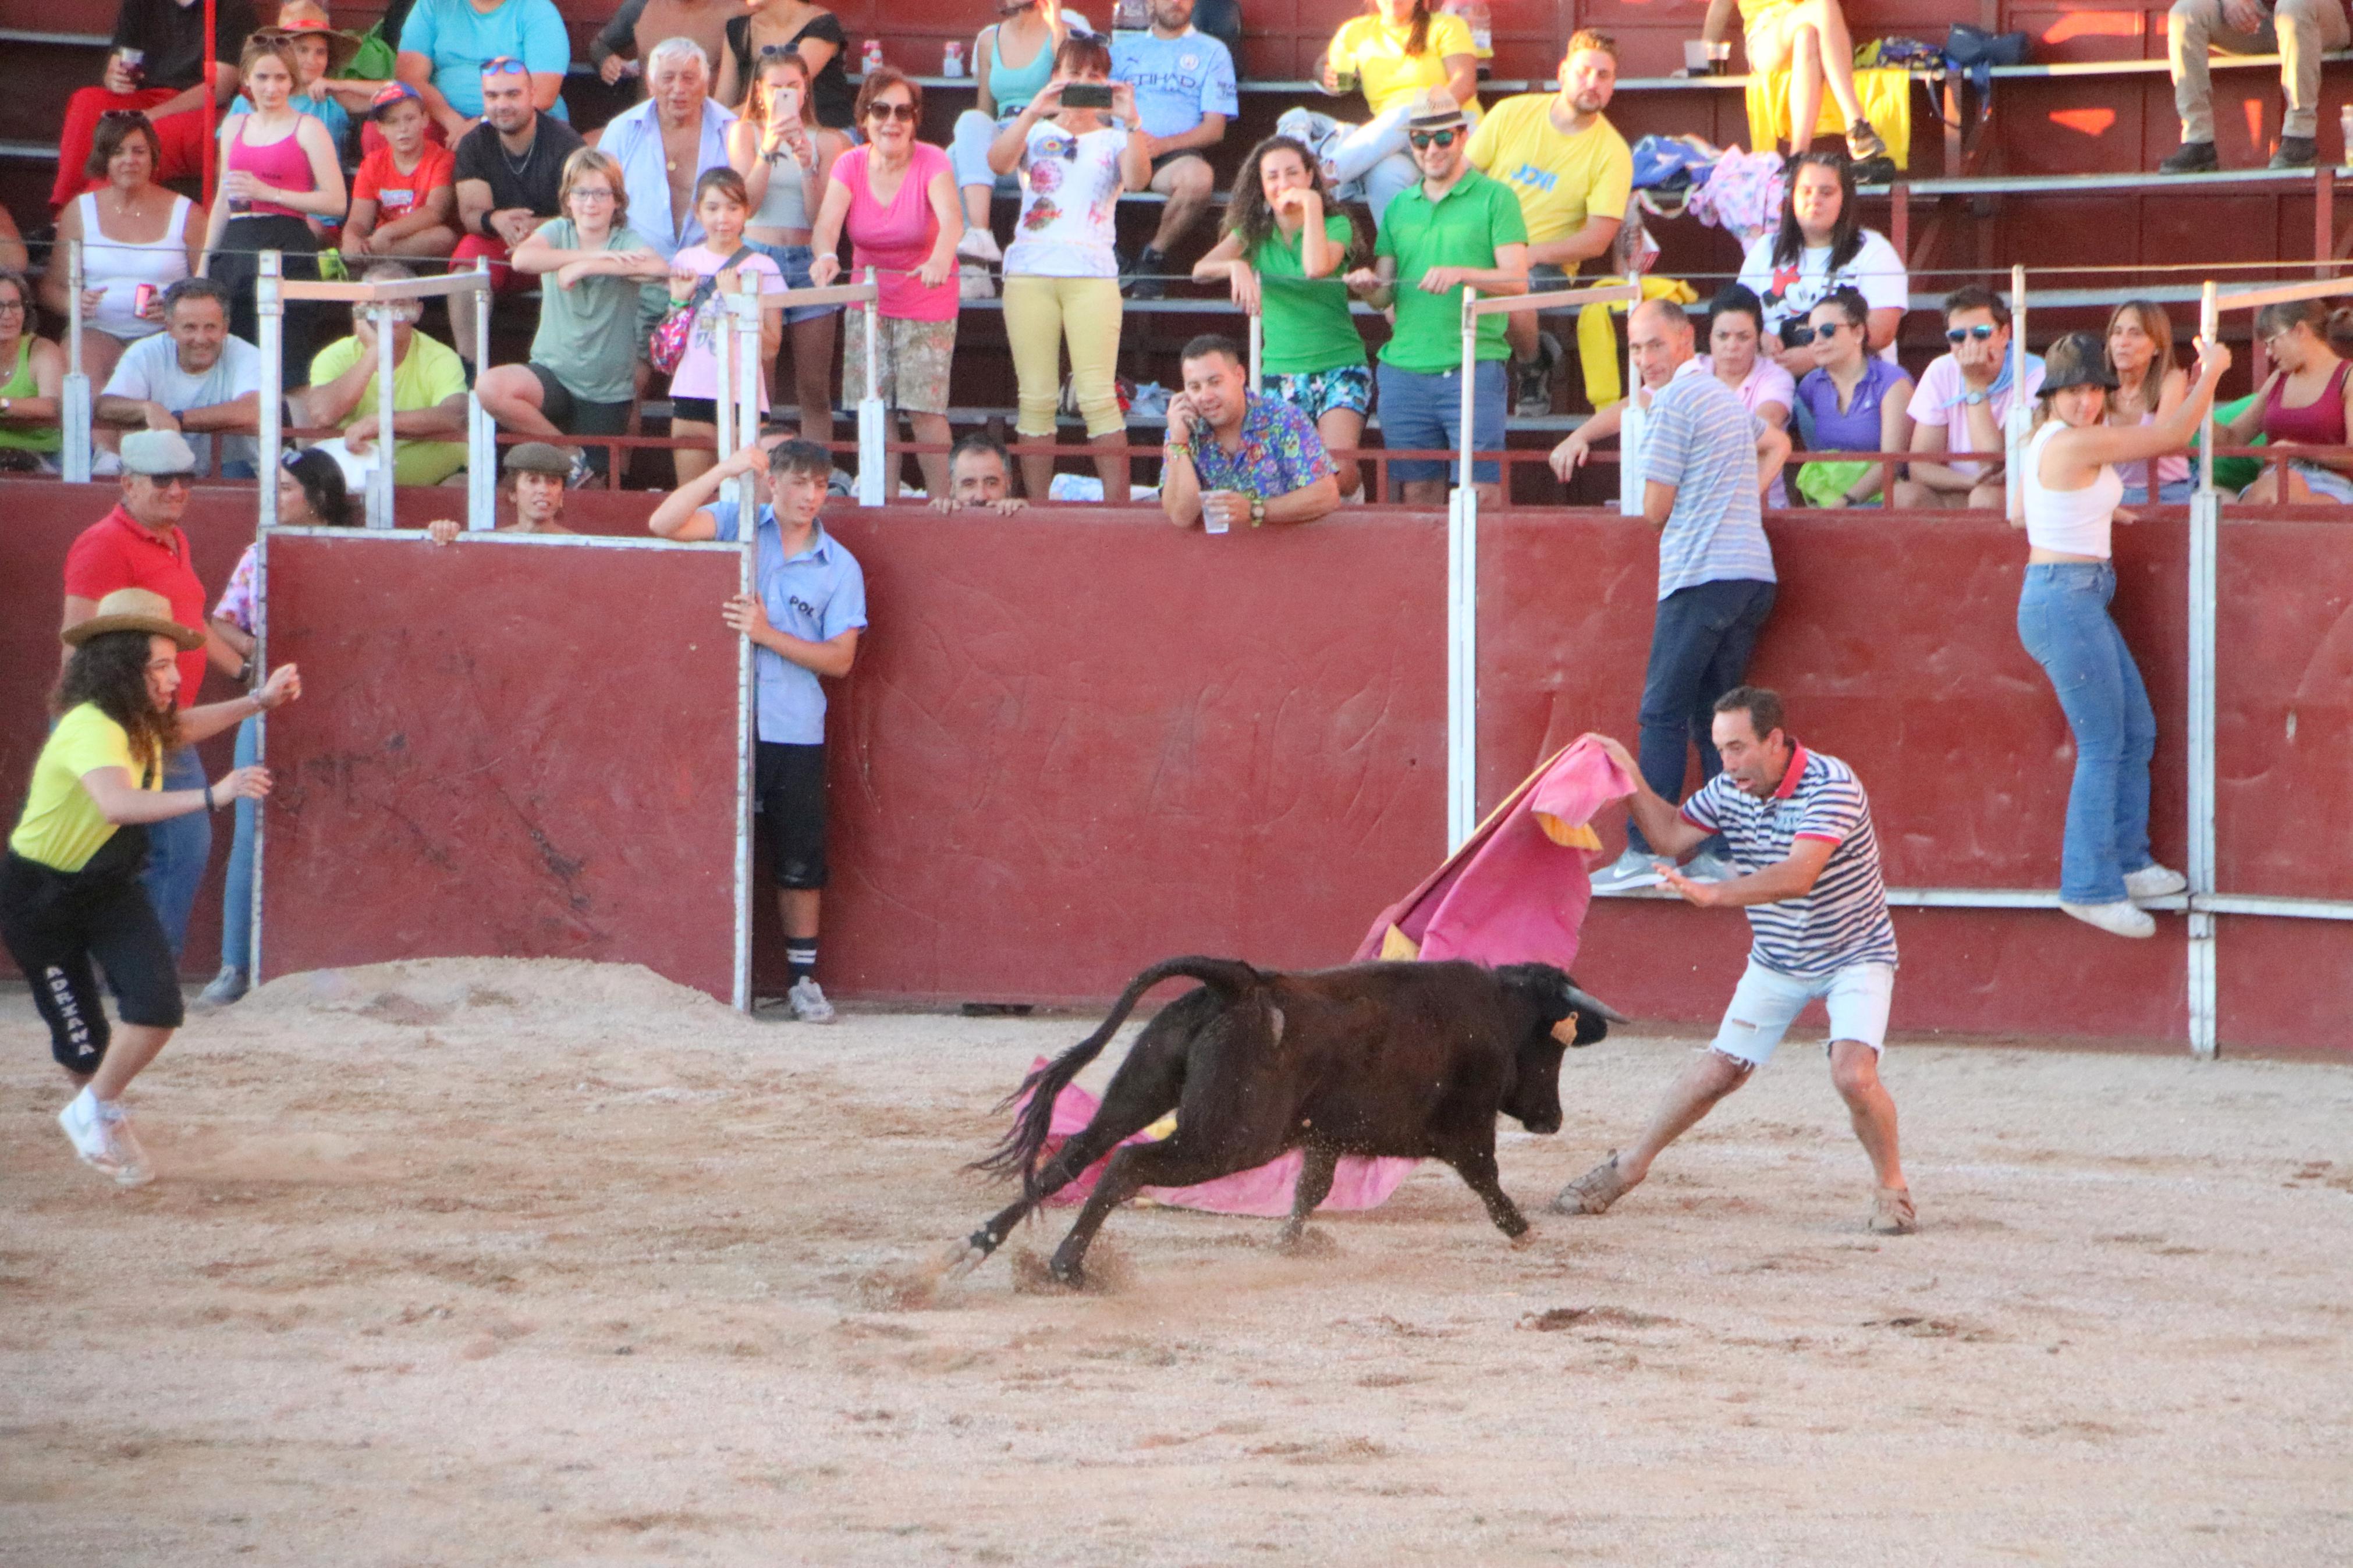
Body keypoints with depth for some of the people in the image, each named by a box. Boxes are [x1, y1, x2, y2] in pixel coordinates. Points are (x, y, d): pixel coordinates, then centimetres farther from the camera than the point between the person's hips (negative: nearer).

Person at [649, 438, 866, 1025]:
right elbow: (664, 524, -14)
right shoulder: (738, 526, 3)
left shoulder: (840, 567, 5)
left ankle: (804, 978, 13)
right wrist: (727, 470, -23)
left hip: (795, 733, 1)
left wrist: (768, 634, -13)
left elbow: (840, 659, 0)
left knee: (801, 861, 3)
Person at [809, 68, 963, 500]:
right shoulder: (851, 165, -7)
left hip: (927, 300, -3)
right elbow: (828, 221, -22)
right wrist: (826, 254, -46)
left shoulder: (932, 163, -15)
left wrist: (941, 258, -56)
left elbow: (952, 218, -33)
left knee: (925, 407, -9)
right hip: (869, 298, 3)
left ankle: (939, 500, 0)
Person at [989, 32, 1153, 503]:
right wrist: (1034, 112, -19)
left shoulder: (1113, 138, 13)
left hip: (1092, 274, -1)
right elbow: (998, 161, -7)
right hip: (1030, 271, 1)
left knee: (1098, 397, -10)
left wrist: (1131, 123, -22)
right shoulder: (1035, 132, 15)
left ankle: (1118, 505, -10)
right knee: (1037, 397, -2)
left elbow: (1136, 179, -8)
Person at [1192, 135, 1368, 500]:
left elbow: (1316, 268, -23)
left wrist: (1312, 205, -16)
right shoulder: (1254, 233, 6)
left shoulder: (1336, 225, -1)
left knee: (1338, 473, -21)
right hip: (1281, 371, 3)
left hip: (1340, 364, -3)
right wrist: (1237, 266, -29)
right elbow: (1200, 270, -9)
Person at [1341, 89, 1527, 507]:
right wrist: (1369, 287, -7)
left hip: (1474, 373, -5)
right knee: (1419, 492, 6)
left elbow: (1516, 280, -7)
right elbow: (1384, 297, 16)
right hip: (1405, 373, 5)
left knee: (1482, 494, -9)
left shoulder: (1495, 198, 2)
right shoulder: (1399, 207, 17)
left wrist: (1462, 274, -23)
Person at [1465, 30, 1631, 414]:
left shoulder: (1612, 153, -3)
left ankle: (1534, 366, -3)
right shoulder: (1511, 114, 3)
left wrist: (1532, 254, -23)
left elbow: (1597, 240, -9)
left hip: (1546, 264, -2)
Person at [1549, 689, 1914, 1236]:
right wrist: (1629, 778, -5)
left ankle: (1891, 1188, 0)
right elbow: (1672, 836, 8)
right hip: (1777, 960, 5)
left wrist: (1712, 894, -49)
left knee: (1853, 1075, -23)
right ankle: (1629, 1166, 21)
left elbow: (1797, 878, -40)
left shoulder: (1831, 785, -29)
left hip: (1854, 955, -5)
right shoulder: (1730, 791, -8)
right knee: (1718, 1071, 6)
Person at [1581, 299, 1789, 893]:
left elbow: (1656, 510, -7)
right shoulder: (1726, 397, 20)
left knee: (1664, 714, -7)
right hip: (1753, 572, 8)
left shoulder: (1675, 402, -8)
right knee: (1714, 718, 8)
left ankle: (1645, 850, -11)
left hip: (1703, 576, -8)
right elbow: (1777, 445, 40)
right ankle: (1721, 852, 3)